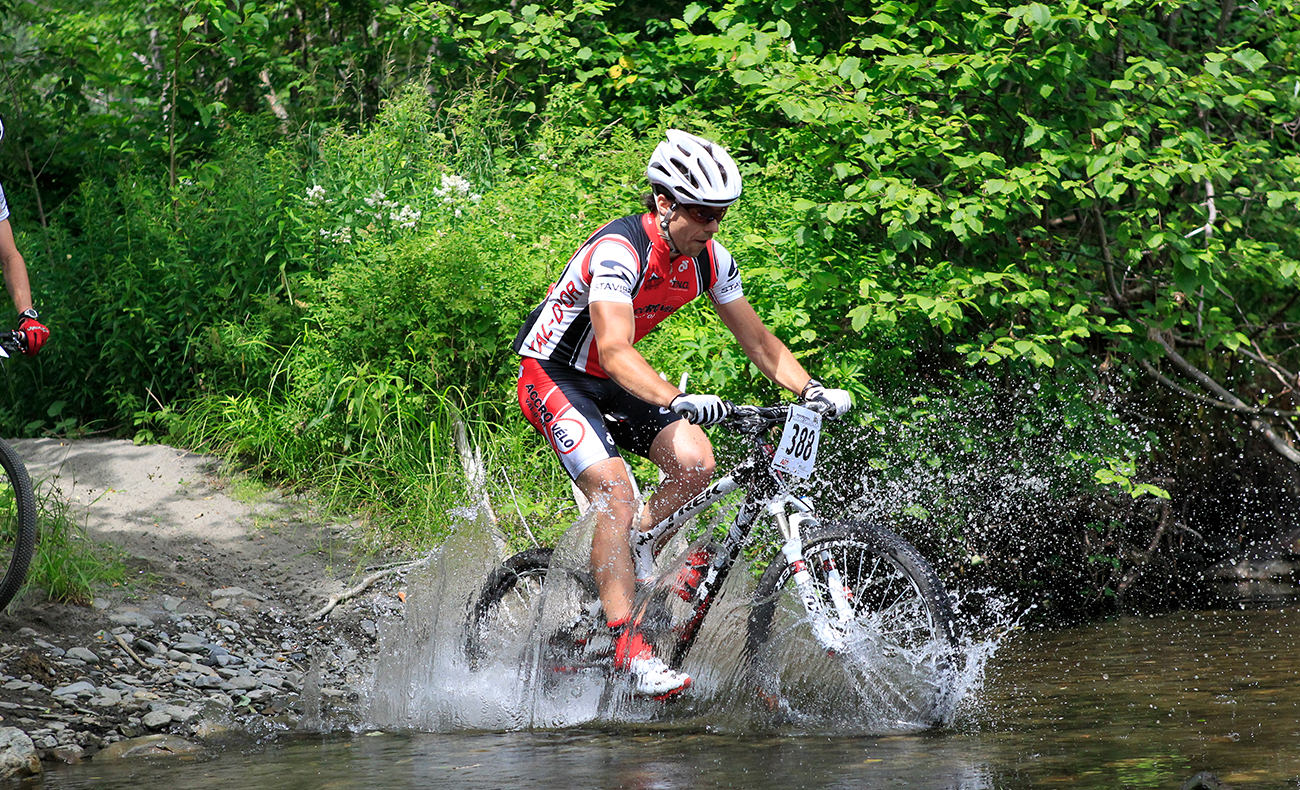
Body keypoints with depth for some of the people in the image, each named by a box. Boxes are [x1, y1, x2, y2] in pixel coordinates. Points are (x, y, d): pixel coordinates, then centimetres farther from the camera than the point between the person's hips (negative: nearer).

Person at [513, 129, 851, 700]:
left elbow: (757, 338, 1)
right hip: (553, 375, -7)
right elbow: (614, 352, -40)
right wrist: (679, 401, -55)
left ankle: (635, 555, 8)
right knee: (615, 494, -24)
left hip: (612, 382, 7)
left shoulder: (710, 260, -7)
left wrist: (811, 389, -16)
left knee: (695, 464, -16)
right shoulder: (619, 251, -30)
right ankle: (630, 652, -24)